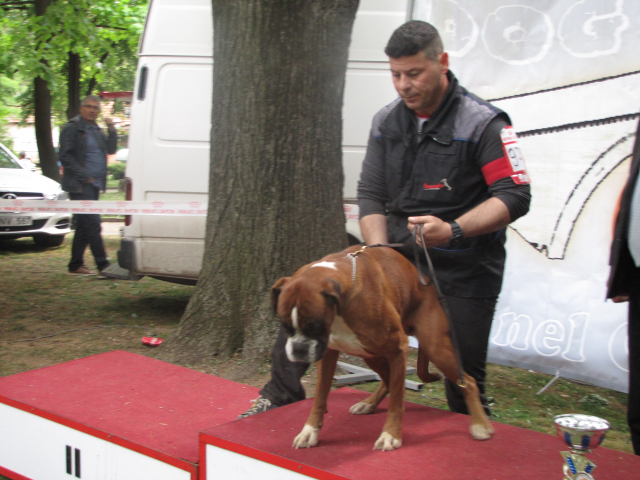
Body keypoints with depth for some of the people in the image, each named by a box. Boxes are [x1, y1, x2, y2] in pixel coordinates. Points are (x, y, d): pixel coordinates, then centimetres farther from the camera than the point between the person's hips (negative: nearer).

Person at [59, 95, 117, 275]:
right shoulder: (72, 128, -5)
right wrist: (84, 175, -16)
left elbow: (111, 149, 12)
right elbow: (65, 156, -10)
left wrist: (111, 130, -2)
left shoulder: (97, 130, 19)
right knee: (92, 225, -12)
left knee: (84, 226, 11)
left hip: (94, 185, 8)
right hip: (80, 186, -8)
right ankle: (103, 264, -13)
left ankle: (76, 265, 18)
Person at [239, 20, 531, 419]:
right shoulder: (387, 122, 8)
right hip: (397, 254, 5)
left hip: (462, 272, -4)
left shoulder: (483, 124, -9)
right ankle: (281, 396, 10)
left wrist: (453, 230, -27)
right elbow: (370, 194, 9)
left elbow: (515, 195, -14)